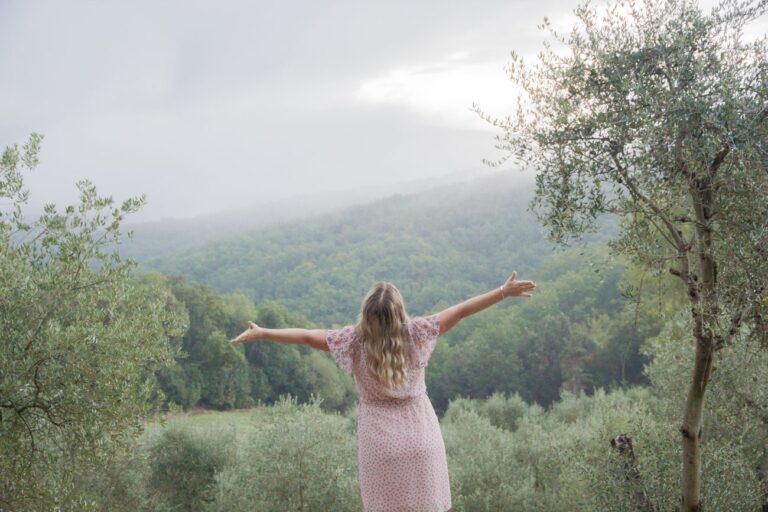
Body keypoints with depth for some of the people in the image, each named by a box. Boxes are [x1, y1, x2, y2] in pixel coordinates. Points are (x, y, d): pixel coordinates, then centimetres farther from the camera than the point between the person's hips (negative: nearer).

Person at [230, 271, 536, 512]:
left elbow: (306, 336, -3)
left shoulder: (354, 341, -9)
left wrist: (261, 333, 9)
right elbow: (461, 311, -5)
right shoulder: (416, 334, -9)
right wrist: (505, 292, -1)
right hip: (421, 440, 0)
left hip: (381, 445, 0)